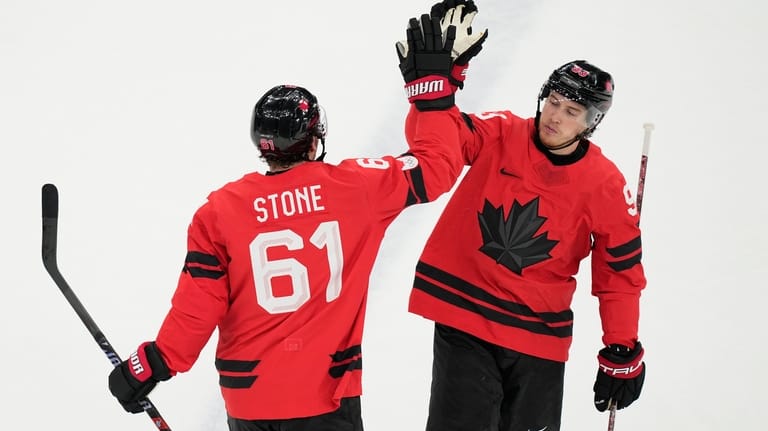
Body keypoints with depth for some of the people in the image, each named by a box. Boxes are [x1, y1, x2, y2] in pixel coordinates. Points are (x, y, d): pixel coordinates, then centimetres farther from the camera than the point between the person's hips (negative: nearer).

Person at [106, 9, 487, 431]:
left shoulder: (219, 212, -7)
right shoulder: (357, 187, -7)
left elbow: (198, 307, -7)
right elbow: (437, 168, 3)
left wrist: (152, 365, 5)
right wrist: (433, 84, 11)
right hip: (326, 394, -1)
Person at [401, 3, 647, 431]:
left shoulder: (606, 186, -5)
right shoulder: (500, 136, -5)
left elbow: (620, 271, 2)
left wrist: (622, 352, 2)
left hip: (539, 338, 1)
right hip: (463, 318, -1)